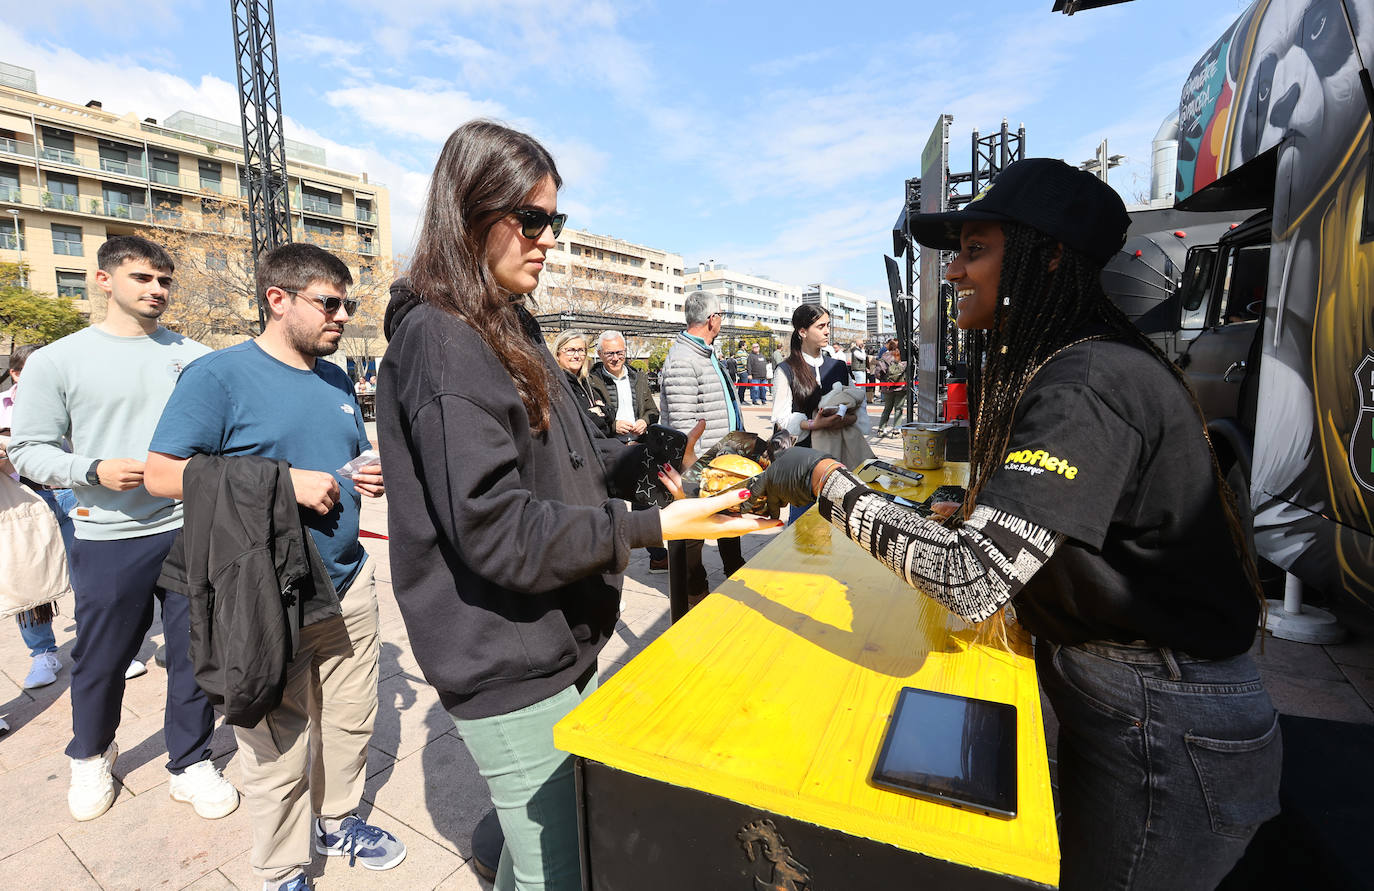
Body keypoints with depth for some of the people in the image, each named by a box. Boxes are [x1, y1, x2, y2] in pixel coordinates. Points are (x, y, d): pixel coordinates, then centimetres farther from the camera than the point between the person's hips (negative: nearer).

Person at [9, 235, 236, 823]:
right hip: (108, 538, -1)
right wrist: (94, 471, -16)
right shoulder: (57, 361, 1)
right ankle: (91, 757, 44)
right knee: (100, 659, 15)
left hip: (190, 530, 1)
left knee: (195, 653, 9)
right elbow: (28, 450, 1)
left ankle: (190, 763, 29)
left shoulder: (192, 355, 5)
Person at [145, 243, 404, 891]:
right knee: (277, 748, 9)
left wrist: (369, 476, 0)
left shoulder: (337, 379, 10)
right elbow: (162, 473, -14)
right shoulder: (218, 375, -10)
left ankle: (338, 820, 43)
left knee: (351, 721, 19)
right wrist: (283, 482, -22)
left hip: (349, 583, 6)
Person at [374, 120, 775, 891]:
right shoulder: (438, 341, -18)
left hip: (557, 645, 9)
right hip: (508, 666, -8)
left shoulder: (511, 326, 11)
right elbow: (496, 530, -24)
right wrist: (653, 528, -24)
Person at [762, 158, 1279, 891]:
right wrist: (978, 515, 2)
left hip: (1162, 728, -9)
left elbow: (972, 581, -36)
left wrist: (825, 477, -29)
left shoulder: (1087, 385, -27)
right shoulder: (1069, 365, 6)